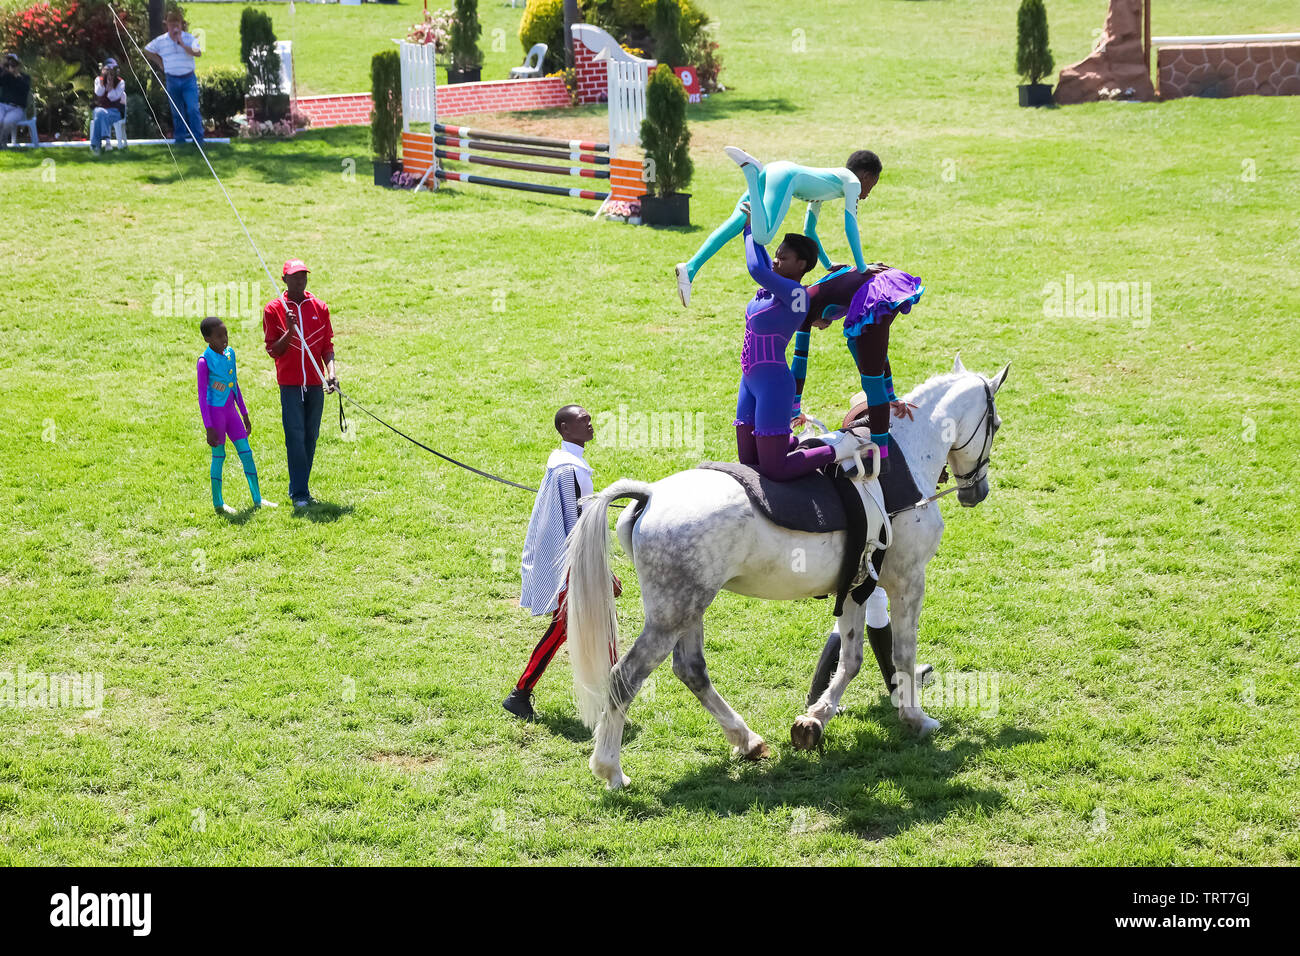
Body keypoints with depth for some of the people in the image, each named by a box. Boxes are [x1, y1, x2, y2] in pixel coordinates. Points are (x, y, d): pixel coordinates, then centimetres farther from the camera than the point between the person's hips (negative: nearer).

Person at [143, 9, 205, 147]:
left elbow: (198, 53, -17)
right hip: (172, 80, 2)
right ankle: (180, 137, 19)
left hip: (188, 79, -2)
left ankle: (198, 138, -6)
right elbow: (147, 50, 18)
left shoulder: (189, 38, -2)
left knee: (193, 109, -10)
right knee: (177, 111, 8)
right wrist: (159, 62, 10)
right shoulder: (160, 41, 3)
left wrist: (182, 44, -21)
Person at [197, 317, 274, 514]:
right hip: (215, 411, -7)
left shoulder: (230, 353, 6)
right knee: (219, 456, 1)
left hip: (230, 412, 7)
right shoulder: (205, 361, -15)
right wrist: (209, 427, -16)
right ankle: (218, 503, 12)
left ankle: (257, 499, 13)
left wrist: (244, 414, 20)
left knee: (246, 453, 6)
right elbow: (202, 396, -14)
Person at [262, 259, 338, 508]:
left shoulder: (319, 308, 8)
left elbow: (327, 346, 10)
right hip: (290, 383, -3)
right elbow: (273, 350, -2)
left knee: (311, 437, 6)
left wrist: (331, 372, -6)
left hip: (315, 384, 3)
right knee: (295, 437, -9)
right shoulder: (273, 309, 0)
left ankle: (299, 487, 18)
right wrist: (290, 331, -19)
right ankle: (299, 494, -8)